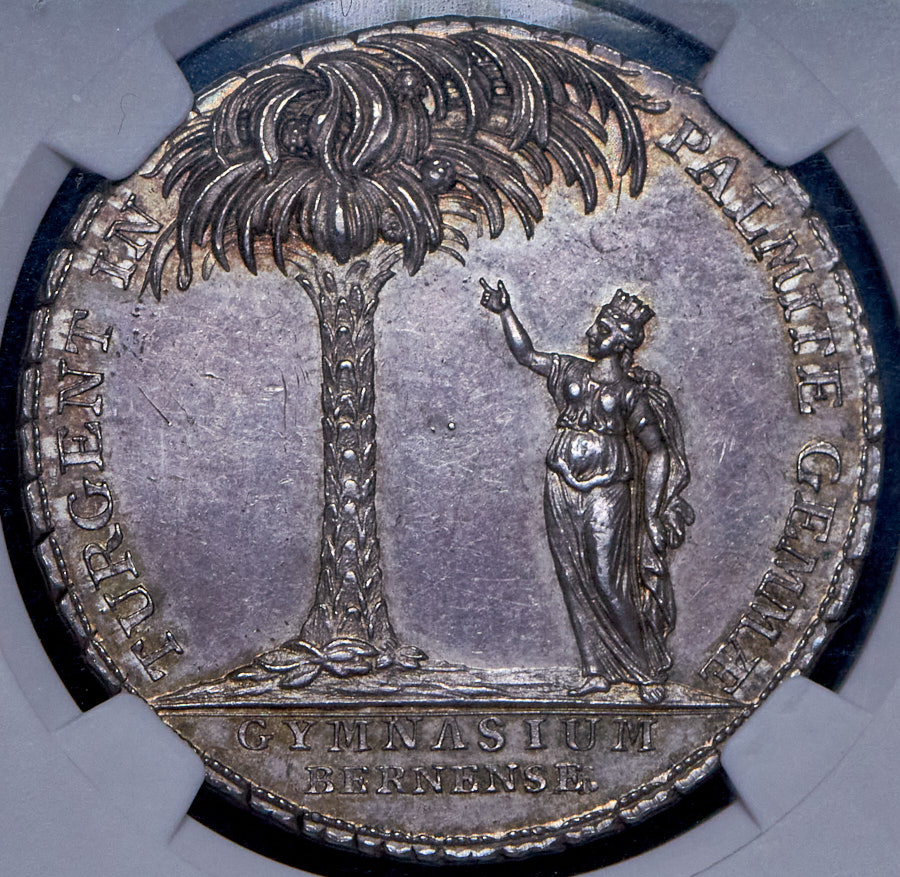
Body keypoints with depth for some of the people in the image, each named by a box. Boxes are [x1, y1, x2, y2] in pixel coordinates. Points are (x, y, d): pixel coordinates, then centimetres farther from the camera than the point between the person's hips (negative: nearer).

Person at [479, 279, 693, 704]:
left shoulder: (633, 392, -3)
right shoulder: (569, 371, 11)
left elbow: (658, 453, -3)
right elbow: (525, 353, 26)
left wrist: (652, 514, -9)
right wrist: (505, 312, 20)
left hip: (607, 489, -5)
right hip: (562, 485, 5)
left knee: (607, 583, -8)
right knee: (575, 581, 4)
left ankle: (648, 668, 4)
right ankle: (598, 670, 13)